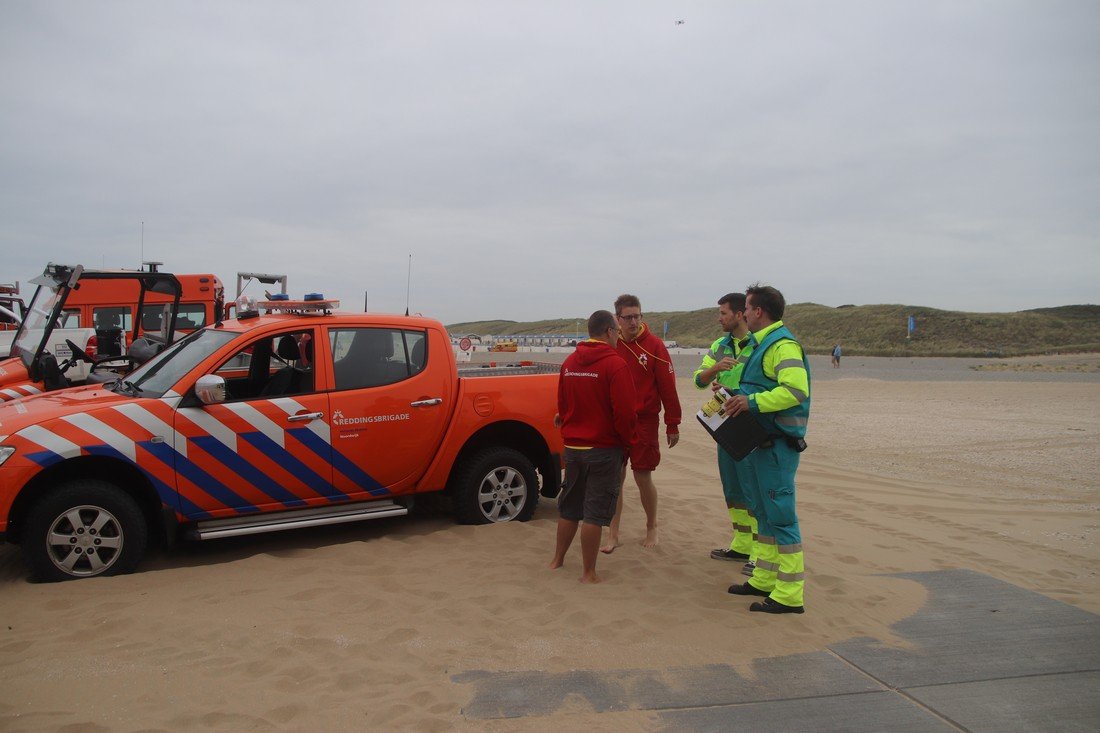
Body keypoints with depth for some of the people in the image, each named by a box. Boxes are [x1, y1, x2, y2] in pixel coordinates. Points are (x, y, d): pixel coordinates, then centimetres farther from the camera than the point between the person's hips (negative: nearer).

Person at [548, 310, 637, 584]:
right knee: (595, 512, 2)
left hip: (573, 447, 6)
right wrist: (626, 444, -4)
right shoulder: (615, 364, -15)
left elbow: (562, 404, 11)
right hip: (604, 449, -6)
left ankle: (557, 560, 30)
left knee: (569, 507, 19)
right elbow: (625, 412, -18)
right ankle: (588, 572, 10)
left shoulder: (569, 362, 6)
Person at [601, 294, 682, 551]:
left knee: (643, 479, 3)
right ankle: (613, 535, 18)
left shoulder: (654, 345, -7)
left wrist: (672, 424, -7)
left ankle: (651, 528, 26)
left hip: (644, 423, -3)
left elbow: (668, 386, -7)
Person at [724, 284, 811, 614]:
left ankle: (789, 595, 1)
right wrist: (738, 399, 10)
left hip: (778, 443, -11)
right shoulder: (761, 343, 17)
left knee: (781, 516, -6)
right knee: (764, 513, 17)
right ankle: (764, 580, 28)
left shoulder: (783, 344, -16)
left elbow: (796, 390, -28)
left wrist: (752, 401, -27)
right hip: (760, 439, 11)